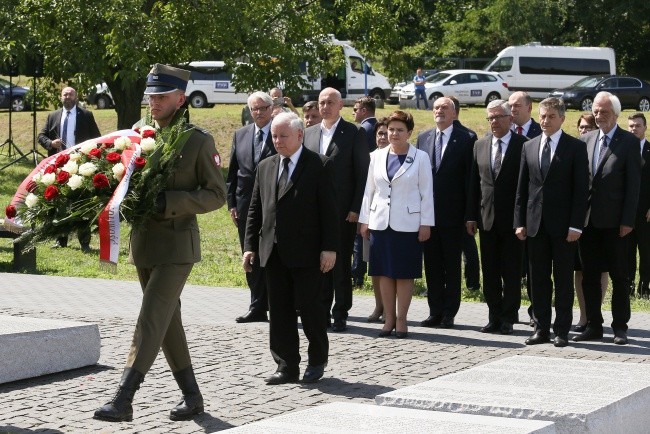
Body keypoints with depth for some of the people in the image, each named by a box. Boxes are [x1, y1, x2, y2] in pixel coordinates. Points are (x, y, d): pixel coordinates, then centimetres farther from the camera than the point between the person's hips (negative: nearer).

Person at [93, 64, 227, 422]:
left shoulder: (199, 141, -6)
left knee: (151, 321, -13)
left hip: (176, 245, -6)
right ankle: (192, 396, 24)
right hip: (143, 242, 6)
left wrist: (169, 202, -21)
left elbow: (216, 195, -8)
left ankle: (123, 400, -17)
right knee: (168, 322, 13)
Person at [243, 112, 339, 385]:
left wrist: (329, 247, -13)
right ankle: (287, 367, 12)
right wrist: (250, 246, 7)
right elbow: (255, 210, 14)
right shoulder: (265, 168, 12)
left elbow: (329, 210, -7)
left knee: (309, 307, -1)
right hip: (273, 253, 5)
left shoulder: (320, 166, -3)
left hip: (306, 253, -5)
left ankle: (317, 360, 18)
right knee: (279, 311, 6)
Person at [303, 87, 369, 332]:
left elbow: (363, 173, -5)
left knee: (341, 264, 0)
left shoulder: (354, 134, -2)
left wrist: (356, 209, -11)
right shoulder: (309, 134, 13)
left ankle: (340, 315, 6)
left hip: (343, 211, -4)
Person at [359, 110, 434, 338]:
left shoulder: (420, 158, -1)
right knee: (384, 272, 6)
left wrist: (426, 223, -6)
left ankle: (401, 319, 8)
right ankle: (389, 318, 13)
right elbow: (369, 190, 11)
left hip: (407, 224, -3)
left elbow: (426, 193, -2)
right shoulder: (377, 157, 8)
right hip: (380, 223, 3)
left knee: (404, 273, 1)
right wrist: (364, 220, 8)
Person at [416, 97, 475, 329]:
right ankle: (435, 312, 15)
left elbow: (469, 177, -5)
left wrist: (468, 213, -9)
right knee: (432, 265, 8)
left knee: (452, 266, 4)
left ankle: (449, 313, 9)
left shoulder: (464, 140, -3)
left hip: (452, 214, -4)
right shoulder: (423, 138, 11)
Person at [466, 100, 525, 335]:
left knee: (511, 272, 2)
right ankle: (494, 317, 16)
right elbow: (474, 183, 10)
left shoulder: (523, 145, -6)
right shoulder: (480, 146, 9)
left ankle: (508, 318, 8)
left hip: (512, 219, -5)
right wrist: (471, 216, 6)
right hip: (487, 218, 5)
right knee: (490, 272, 9)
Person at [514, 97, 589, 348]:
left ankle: (562, 331, 8)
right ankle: (541, 328, 14)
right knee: (538, 279, 7)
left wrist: (576, 225, -12)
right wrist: (519, 222, 5)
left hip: (563, 225, -4)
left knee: (563, 280, 2)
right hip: (535, 224, 4)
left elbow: (581, 189, -6)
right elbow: (522, 188, 12)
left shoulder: (576, 148, -2)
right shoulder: (529, 147, 11)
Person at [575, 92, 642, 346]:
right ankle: (594, 326, 16)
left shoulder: (629, 142, -3)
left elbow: (633, 184, -6)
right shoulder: (586, 140, 10)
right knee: (589, 275, 8)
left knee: (619, 277, 3)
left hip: (614, 221, -4)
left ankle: (620, 327, 11)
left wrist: (628, 220, -12)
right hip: (588, 219, 5)